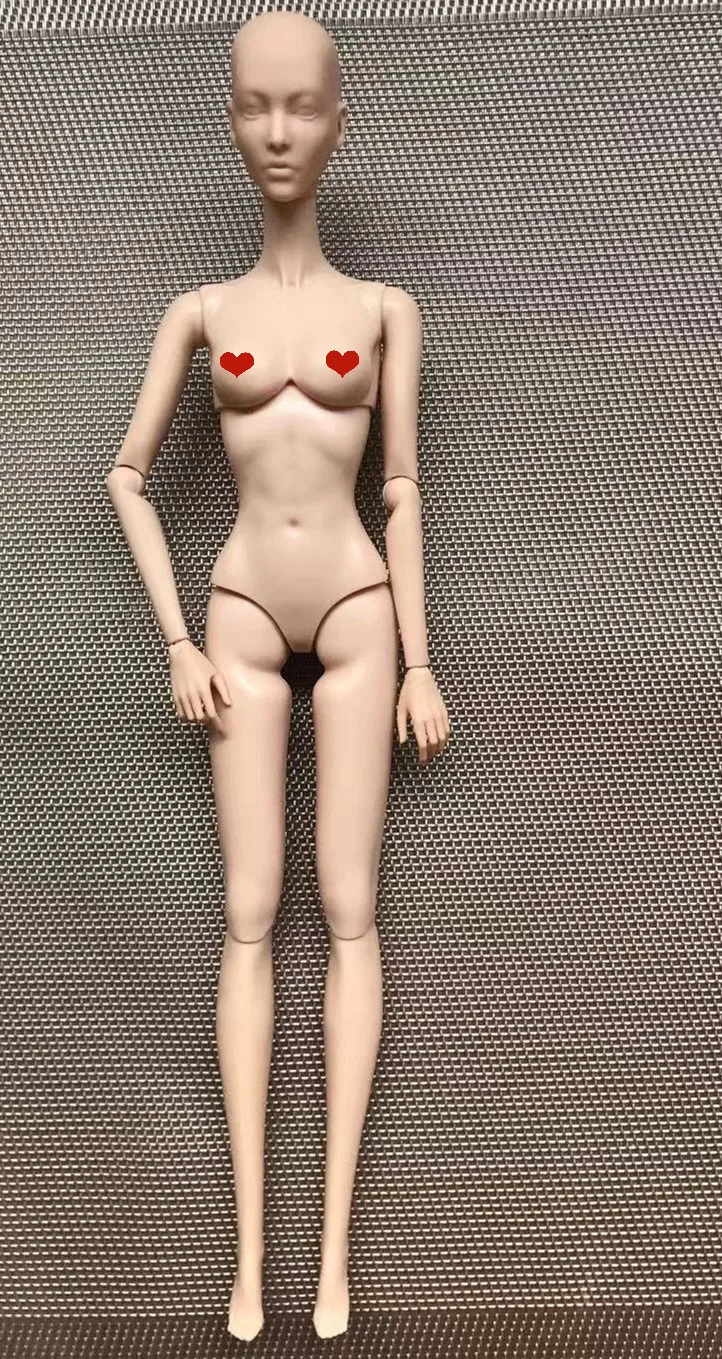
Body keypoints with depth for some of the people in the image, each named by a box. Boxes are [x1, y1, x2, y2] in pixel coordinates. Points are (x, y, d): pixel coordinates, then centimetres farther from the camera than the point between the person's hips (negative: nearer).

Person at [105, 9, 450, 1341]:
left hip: (356, 613, -1)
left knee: (349, 912, -2)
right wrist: (177, 646, -2)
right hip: (244, 619, 1)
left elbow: (402, 491, 3)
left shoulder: (385, 308, 5)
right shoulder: (199, 311, 6)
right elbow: (126, 476, 7)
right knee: (250, 918, -1)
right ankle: (250, 1243, 7)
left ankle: (335, 1237, 6)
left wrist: (421, 665, -1)